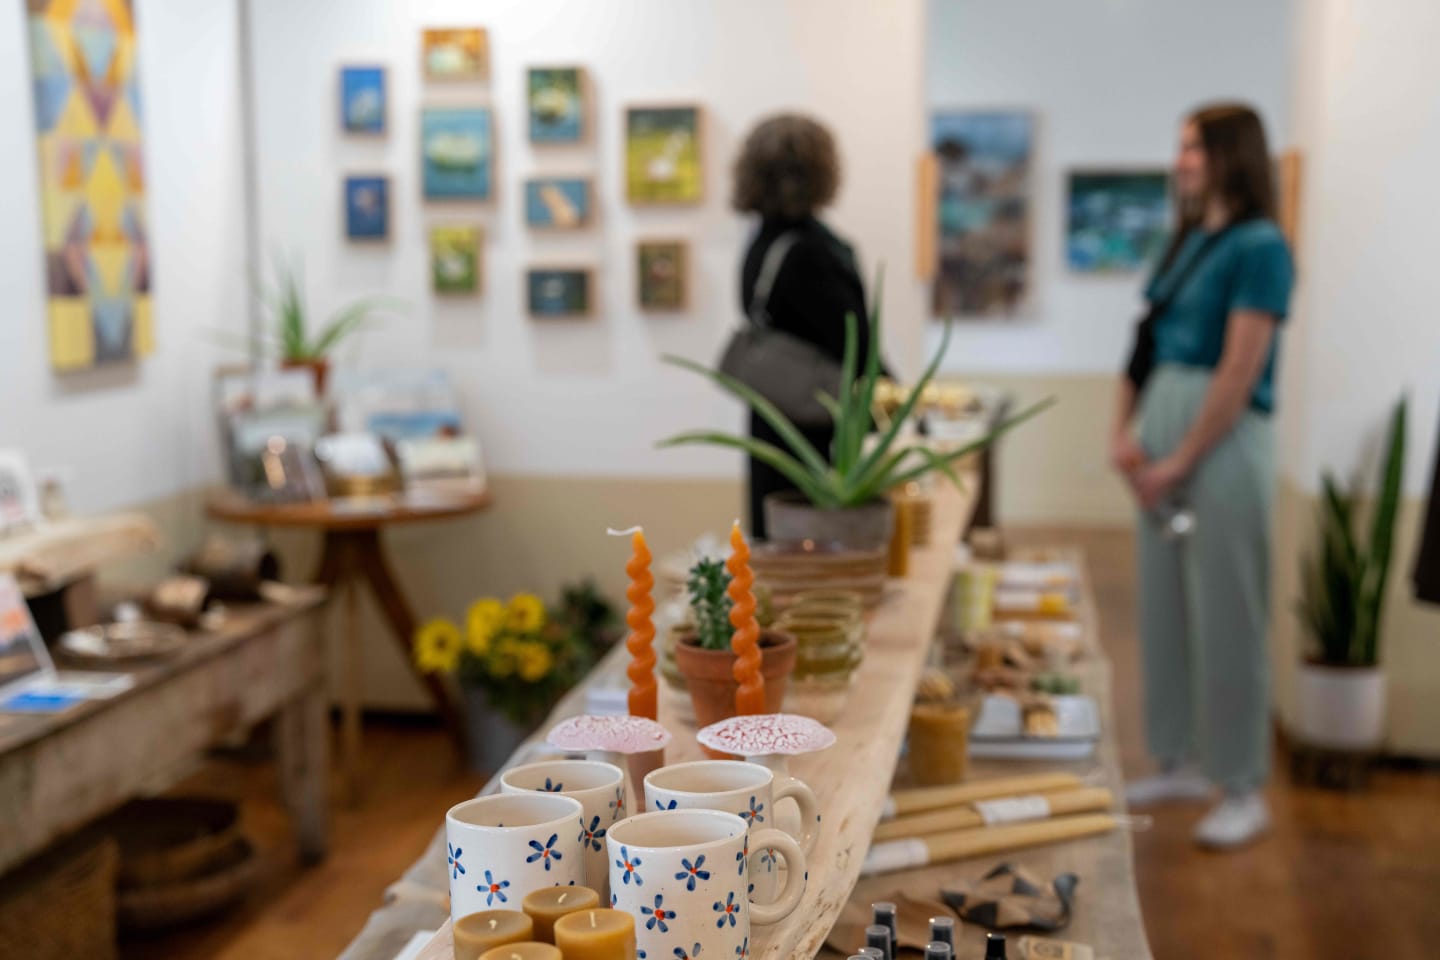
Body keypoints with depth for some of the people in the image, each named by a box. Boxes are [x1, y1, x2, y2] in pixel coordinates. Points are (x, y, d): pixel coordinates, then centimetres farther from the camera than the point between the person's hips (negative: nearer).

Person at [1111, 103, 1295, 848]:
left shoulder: (1258, 248, -10)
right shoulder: (1186, 242, 14)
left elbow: (1239, 372, -16)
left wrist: (1179, 462, -15)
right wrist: (1124, 432, 2)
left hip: (1222, 443, -8)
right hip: (1163, 436, 8)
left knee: (1225, 615, -2)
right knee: (1164, 607, 12)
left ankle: (1243, 791, 9)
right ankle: (1183, 764, 25)